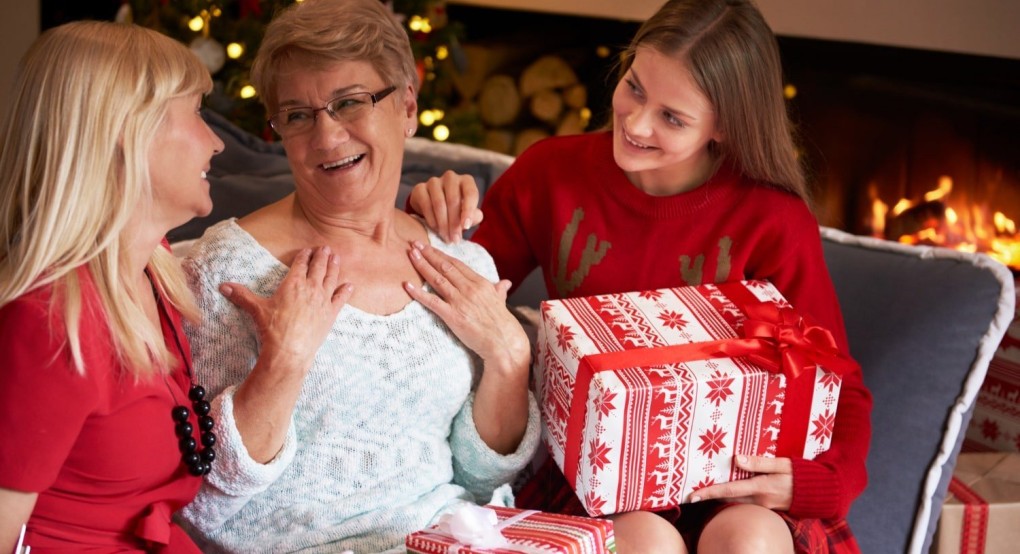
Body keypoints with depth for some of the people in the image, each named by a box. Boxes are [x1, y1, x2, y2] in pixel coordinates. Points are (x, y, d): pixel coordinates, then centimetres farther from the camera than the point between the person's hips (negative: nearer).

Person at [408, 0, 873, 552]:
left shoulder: (772, 218, -7)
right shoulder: (552, 171, -3)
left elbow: (839, 388, -1)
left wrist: (813, 480, -21)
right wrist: (437, 228, -16)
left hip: (728, 480, 0)